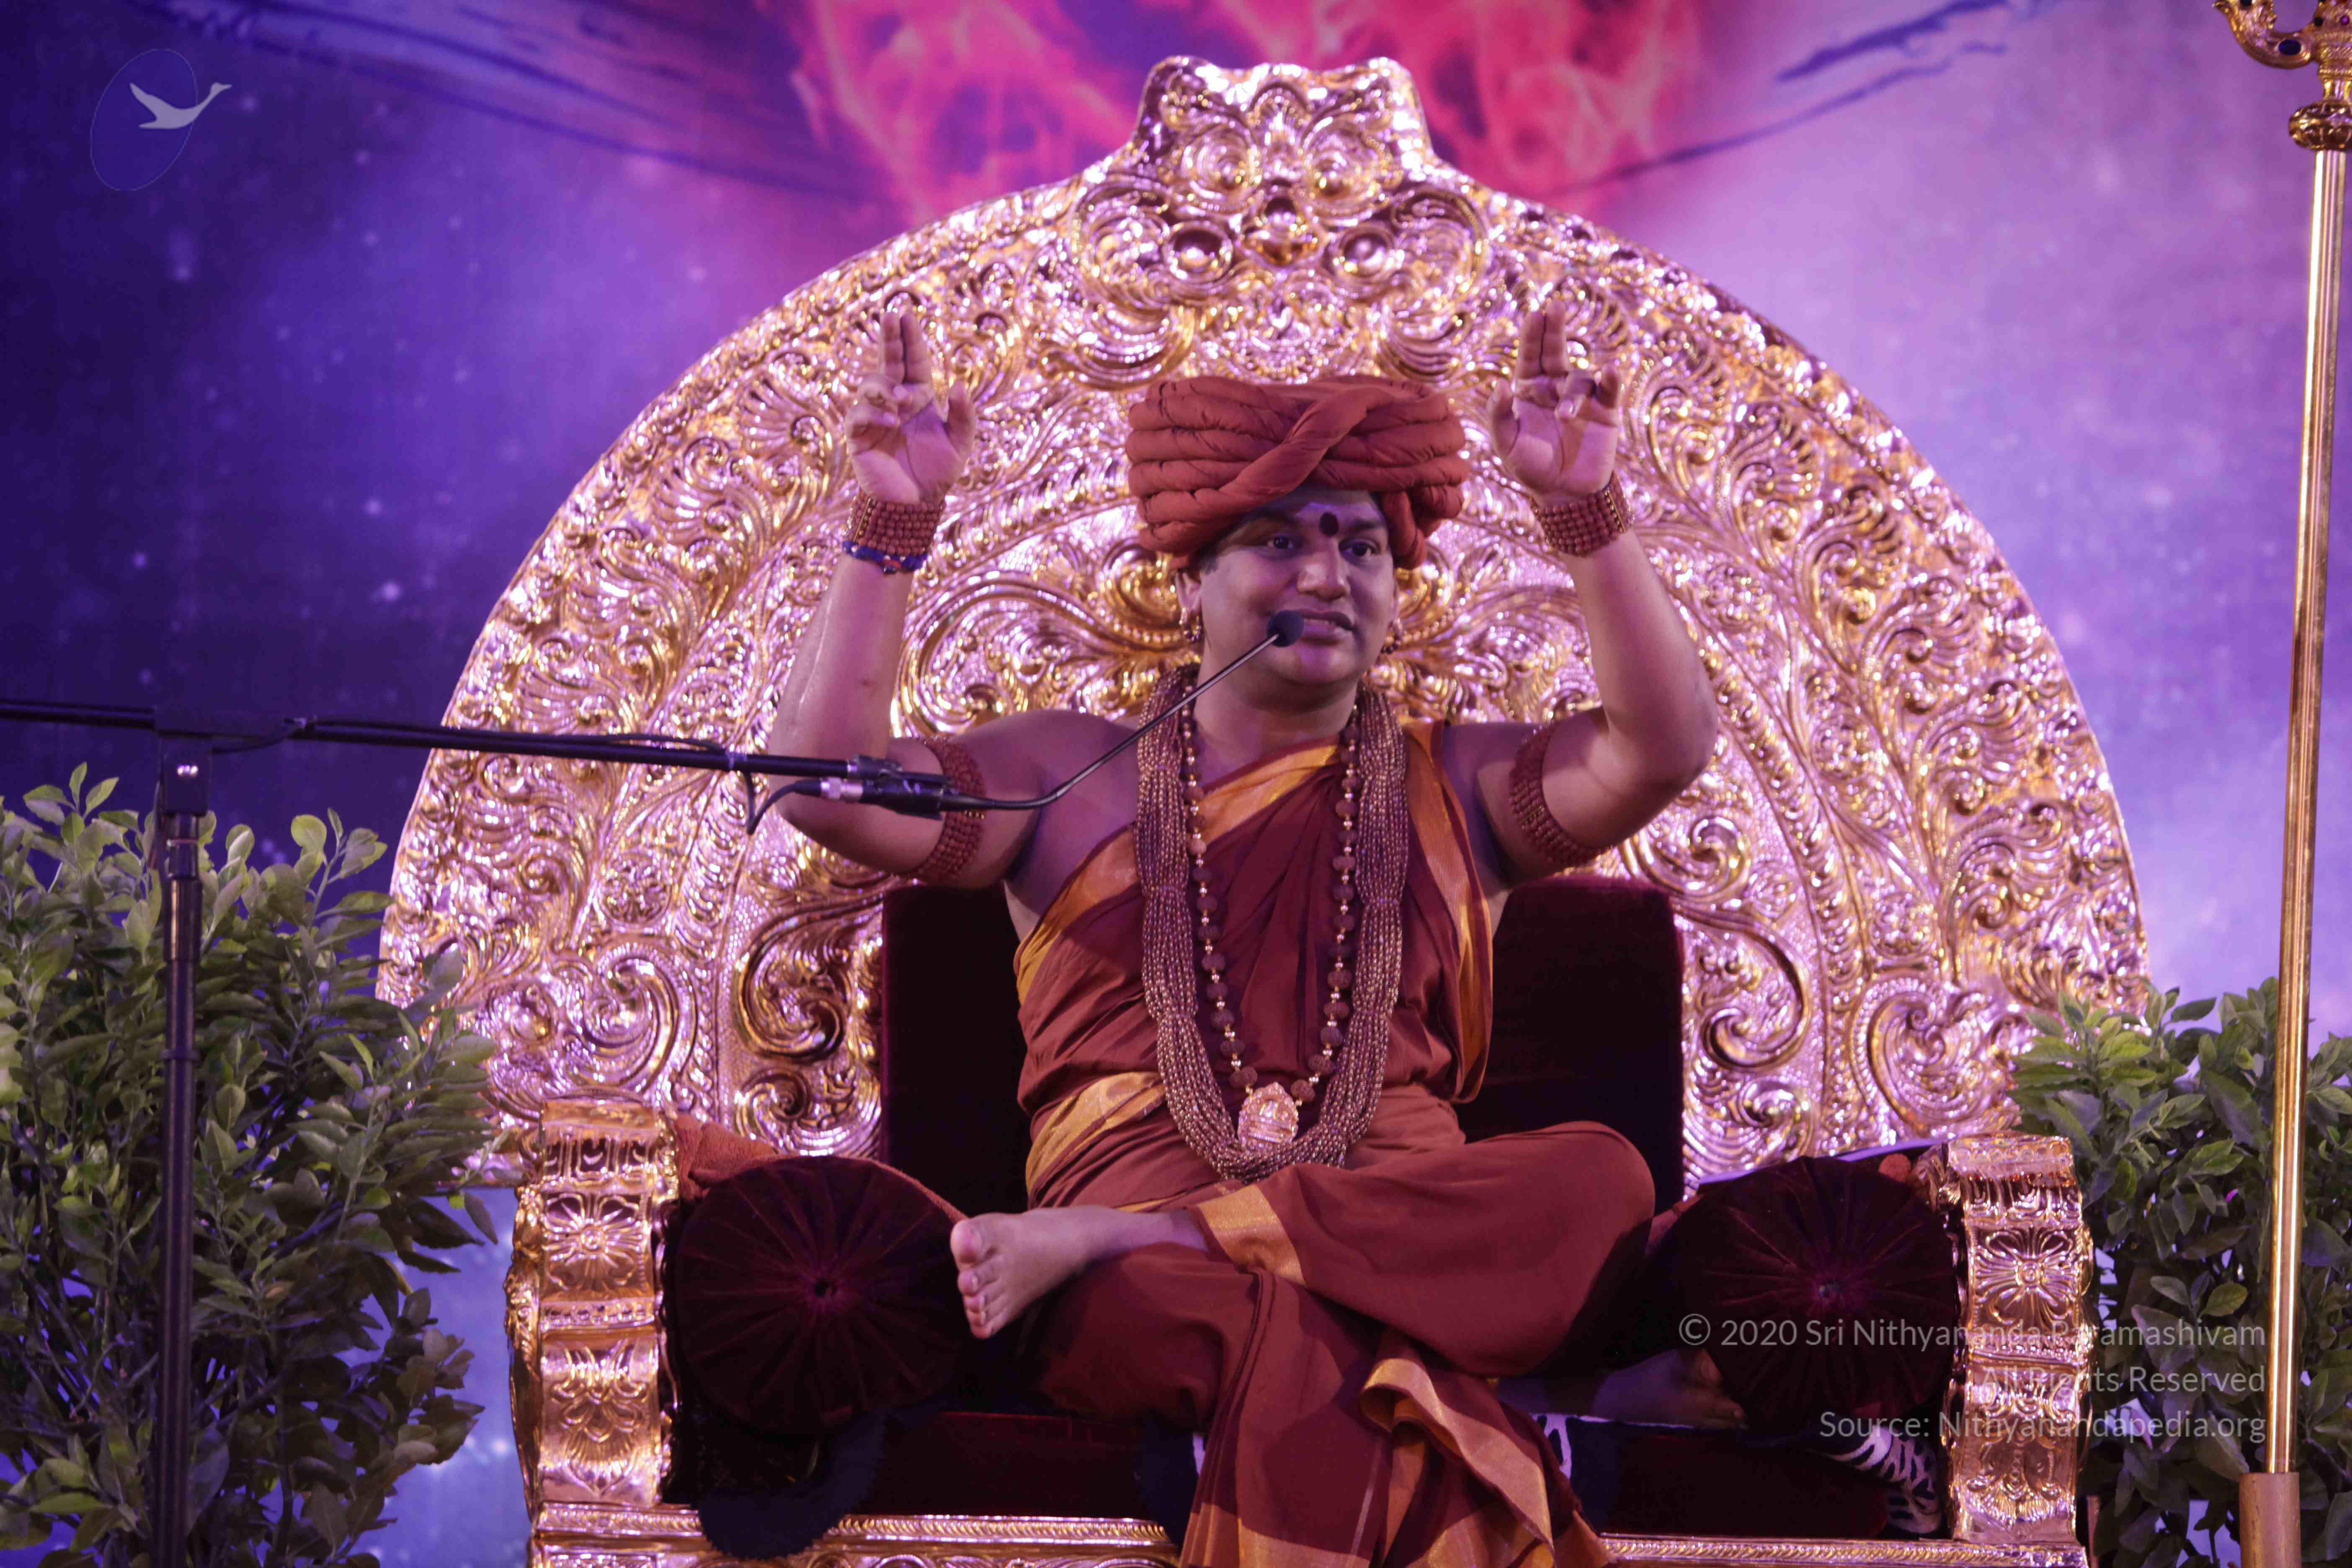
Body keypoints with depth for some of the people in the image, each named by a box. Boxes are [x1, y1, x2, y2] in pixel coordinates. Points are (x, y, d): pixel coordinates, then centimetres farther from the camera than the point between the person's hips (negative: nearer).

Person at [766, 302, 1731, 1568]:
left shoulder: (1450, 790, 24)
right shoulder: (1072, 777, 20)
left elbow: (1661, 749, 6)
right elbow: (828, 790, 7)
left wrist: (1586, 514, -6)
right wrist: (890, 527, -1)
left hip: (1414, 1228, 4)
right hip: (1135, 1196, -4)